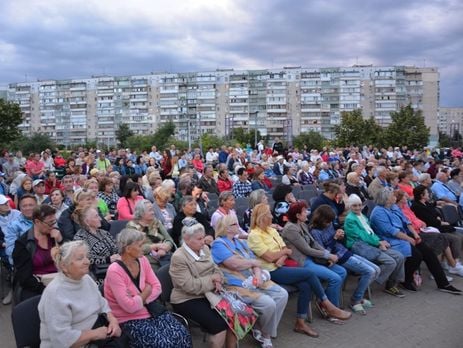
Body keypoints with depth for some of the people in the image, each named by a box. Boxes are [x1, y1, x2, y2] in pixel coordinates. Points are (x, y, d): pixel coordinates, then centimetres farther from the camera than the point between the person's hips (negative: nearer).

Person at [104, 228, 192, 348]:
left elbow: (157, 287, 2)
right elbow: (129, 306, -24)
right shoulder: (114, 271, -21)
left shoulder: (142, 260, -1)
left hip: (150, 310, 6)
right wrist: (146, 292, -8)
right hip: (129, 319, -6)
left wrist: (139, 298, -14)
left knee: (182, 334, -15)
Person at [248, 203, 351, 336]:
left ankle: (300, 323, -3)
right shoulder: (254, 235, -12)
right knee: (309, 273, -15)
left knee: (306, 286, -16)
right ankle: (328, 306, 1)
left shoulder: (272, 230, 13)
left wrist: (282, 258, -12)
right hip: (271, 272, -7)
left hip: (280, 267, 7)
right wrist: (285, 251, -3)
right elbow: (269, 257, -18)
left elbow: (285, 249, 9)